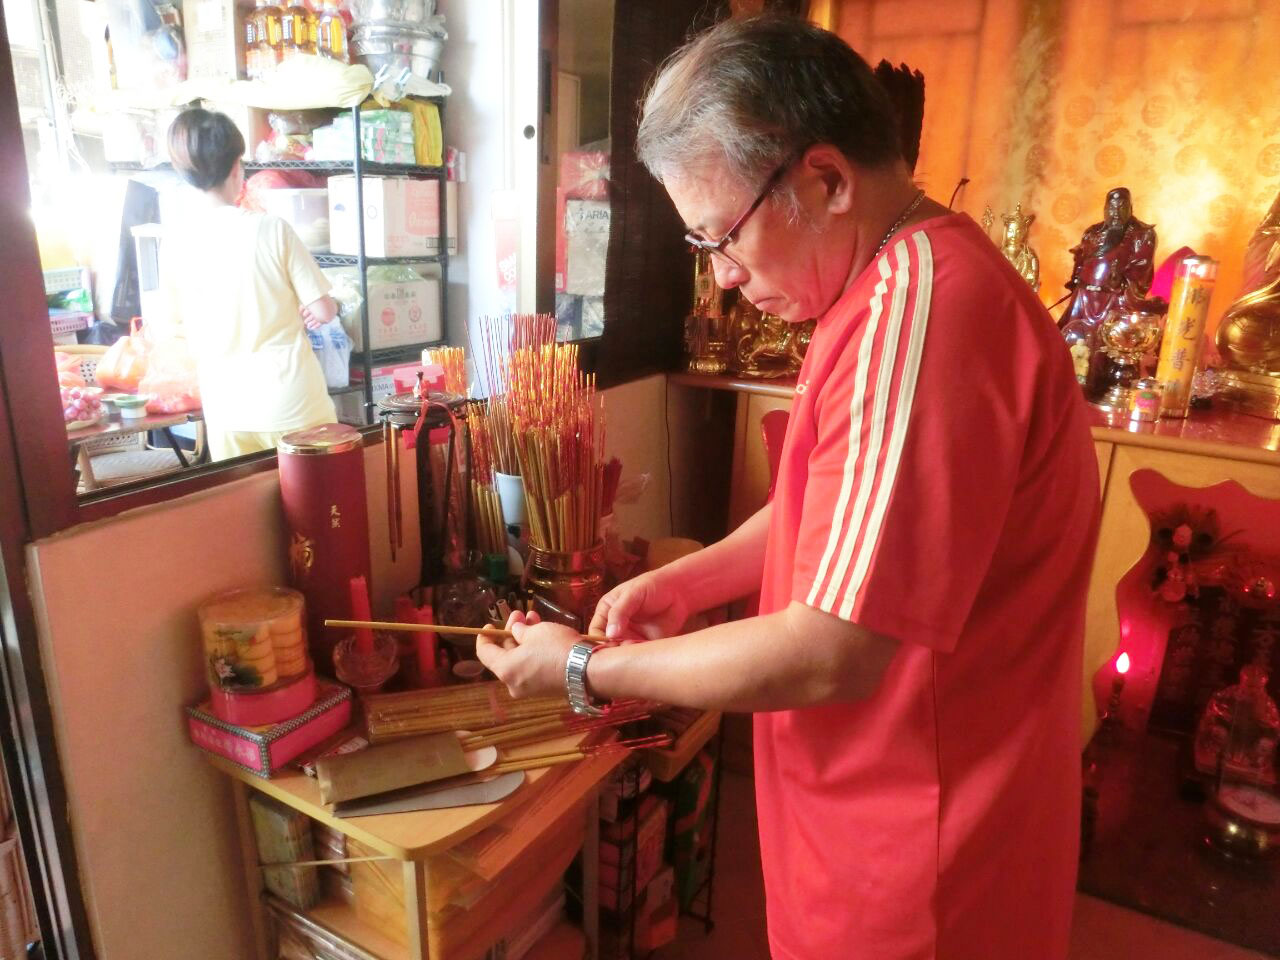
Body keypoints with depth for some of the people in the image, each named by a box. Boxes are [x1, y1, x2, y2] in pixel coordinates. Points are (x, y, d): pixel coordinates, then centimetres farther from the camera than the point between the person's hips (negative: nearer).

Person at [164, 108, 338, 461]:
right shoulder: (272, 229, -12)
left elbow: (179, 318, 11)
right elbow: (322, 310, -9)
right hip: (291, 402, -3)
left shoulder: (175, 240, -3)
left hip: (226, 407, 3)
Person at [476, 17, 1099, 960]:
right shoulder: (899, 285, 6)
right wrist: (685, 583, 2)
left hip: (919, 857, -8)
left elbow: (831, 655, -28)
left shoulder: (917, 314, -29)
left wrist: (586, 671, -16)